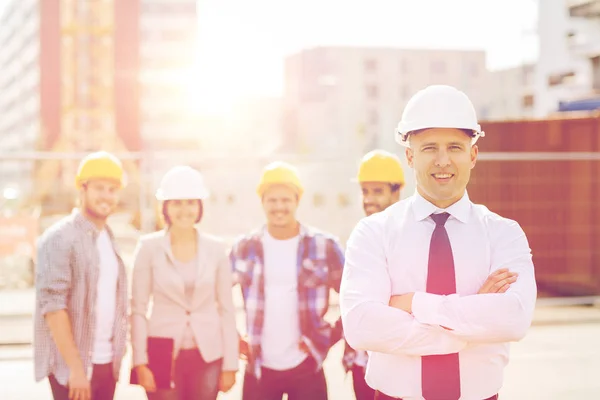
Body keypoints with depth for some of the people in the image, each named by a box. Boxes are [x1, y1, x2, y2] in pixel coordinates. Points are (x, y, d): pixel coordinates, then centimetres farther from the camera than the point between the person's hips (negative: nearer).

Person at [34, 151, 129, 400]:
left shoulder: (108, 239, 14)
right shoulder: (59, 238, -9)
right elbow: (52, 305, -16)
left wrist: (116, 358, 9)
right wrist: (76, 367, -19)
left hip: (107, 362, 7)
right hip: (72, 367, -7)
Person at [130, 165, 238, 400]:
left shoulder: (216, 249, 2)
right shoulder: (149, 247, -3)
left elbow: (226, 309, 4)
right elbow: (138, 308, -3)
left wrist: (230, 363, 1)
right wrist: (140, 361, -8)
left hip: (207, 356, 2)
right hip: (163, 356, -1)